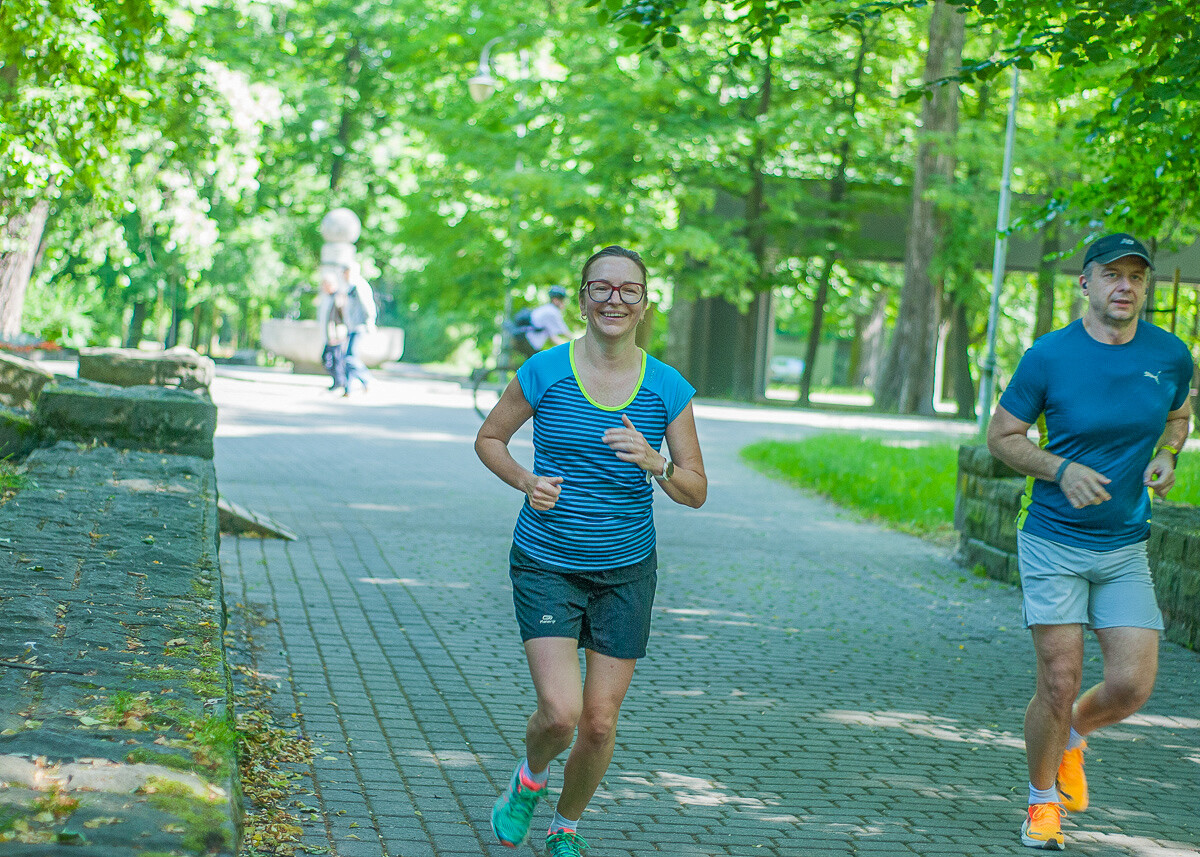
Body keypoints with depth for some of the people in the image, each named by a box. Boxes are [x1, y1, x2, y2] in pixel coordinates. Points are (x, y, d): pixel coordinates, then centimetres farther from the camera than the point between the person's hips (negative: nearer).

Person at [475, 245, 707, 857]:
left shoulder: (667, 388, -3)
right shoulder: (544, 372, -8)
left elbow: (696, 491, 1)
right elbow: (489, 438, 8)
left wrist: (654, 463, -20)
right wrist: (526, 482, -11)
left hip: (626, 571, 2)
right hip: (547, 566, -2)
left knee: (600, 723, 5)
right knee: (560, 713, -15)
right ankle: (530, 777, 21)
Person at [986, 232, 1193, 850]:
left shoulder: (1171, 355, 0)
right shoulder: (1048, 356, -9)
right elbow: (1001, 436, -1)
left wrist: (1166, 456, -2)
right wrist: (1062, 470, -17)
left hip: (1126, 548, 3)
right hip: (1053, 542, -3)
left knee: (1132, 685, -5)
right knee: (1059, 682, -6)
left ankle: (1072, 735, 29)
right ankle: (1042, 801, 19)